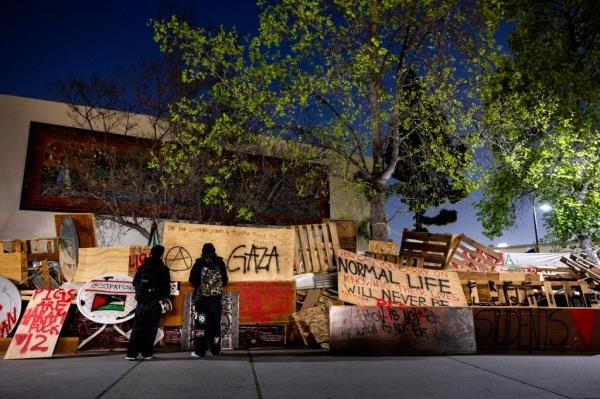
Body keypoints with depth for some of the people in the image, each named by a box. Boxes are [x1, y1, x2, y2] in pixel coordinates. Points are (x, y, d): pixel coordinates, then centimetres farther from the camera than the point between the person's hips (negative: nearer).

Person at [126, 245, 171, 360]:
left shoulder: (142, 266, 7)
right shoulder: (163, 268, -3)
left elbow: (135, 282, 12)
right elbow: (167, 286, -5)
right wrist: (166, 299, 4)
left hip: (141, 302, 3)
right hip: (155, 302, -3)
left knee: (138, 327, 6)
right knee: (151, 328, 5)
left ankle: (131, 353, 1)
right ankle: (147, 353, 7)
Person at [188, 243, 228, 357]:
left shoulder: (199, 263, -5)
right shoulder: (220, 263, 0)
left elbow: (192, 280, -5)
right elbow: (225, 281, 4)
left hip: (201, 298, -2)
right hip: (216, 298, 2)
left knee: (201, 323, 2)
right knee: (215, 324, 12)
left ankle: (199, 351, -2)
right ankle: (215, 349, 18)